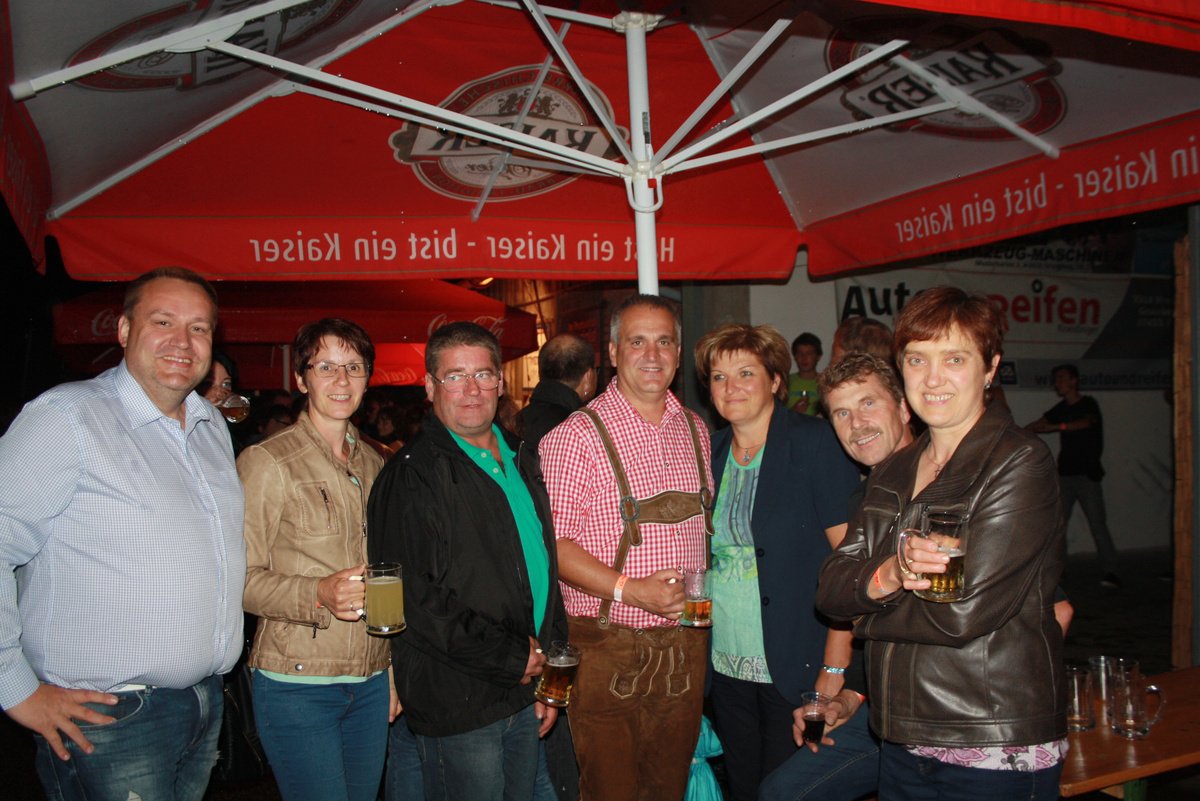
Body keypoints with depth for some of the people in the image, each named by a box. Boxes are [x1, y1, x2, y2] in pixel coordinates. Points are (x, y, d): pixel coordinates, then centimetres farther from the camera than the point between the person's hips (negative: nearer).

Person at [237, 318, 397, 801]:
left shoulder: (374, 466, 11)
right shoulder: (266, 462, -7)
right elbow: (241, 577, -11)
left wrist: (394, 671, 14)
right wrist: (319, 595, -27)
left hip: (371, 686, 6)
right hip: (297, 687, -5)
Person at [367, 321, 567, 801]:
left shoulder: (520, 461, 12)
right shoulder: (412, 476, -13)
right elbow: (416, 601, -20)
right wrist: (512, 658, -14)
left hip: (525, 694, 7)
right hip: (458, 705, -7)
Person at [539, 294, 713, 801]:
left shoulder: (695, 430, 10)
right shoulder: (576, 435, -10)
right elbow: (553, 542, -13)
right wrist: (629, 590, -20)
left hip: (685, 644, 5)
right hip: (607, 648, -5)